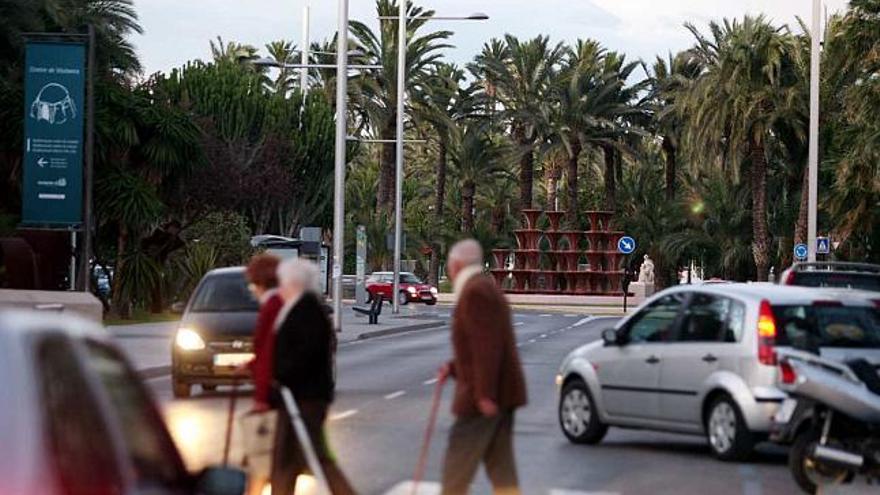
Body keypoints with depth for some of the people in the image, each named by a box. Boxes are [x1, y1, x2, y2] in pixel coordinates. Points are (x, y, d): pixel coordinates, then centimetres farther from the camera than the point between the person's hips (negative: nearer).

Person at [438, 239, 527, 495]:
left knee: (457, 464, -3)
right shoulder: (485, 288, 18)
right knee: (501, 466, 8)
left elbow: (487, 346, -23)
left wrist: (485, 395, -24)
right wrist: (454, 367, 18)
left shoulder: (475, 292, -15)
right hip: (502, 393, 10)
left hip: (483, 395, -10)